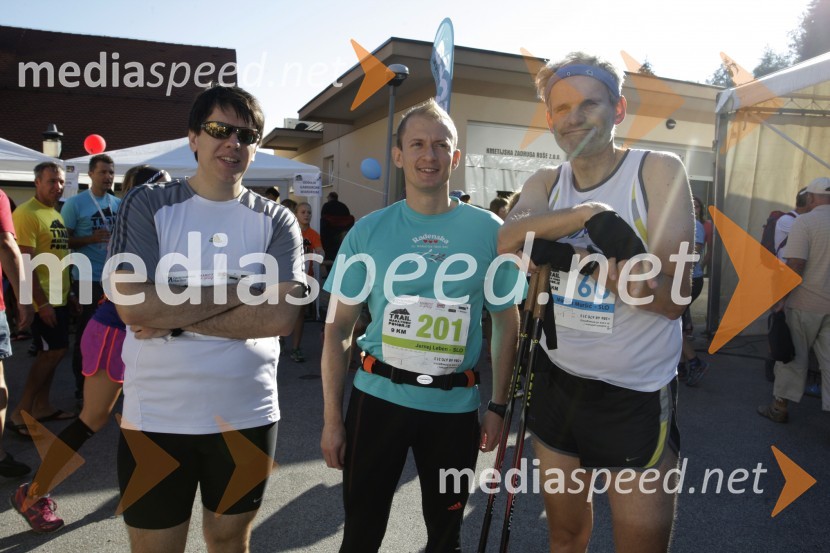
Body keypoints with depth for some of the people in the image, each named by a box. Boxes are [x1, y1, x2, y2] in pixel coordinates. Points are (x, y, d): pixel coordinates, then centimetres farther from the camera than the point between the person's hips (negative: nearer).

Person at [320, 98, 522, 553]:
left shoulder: (488, 230, -3)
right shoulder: (368, 231, -3)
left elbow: (507, 323, 5)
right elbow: (338, 329, 0)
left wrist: (498, 406, 0)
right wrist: (332, 417, -3)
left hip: (456, 405, 1)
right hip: (378, 397, 0)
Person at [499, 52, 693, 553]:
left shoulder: (659, 171, -9)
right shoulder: (546, 183, 4)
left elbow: (672, 298, -16)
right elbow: (509, 241, -18)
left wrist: (575, 257, -24)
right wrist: (590, 214, -30)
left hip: (637, 398, -3)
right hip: (558, 384, 4)